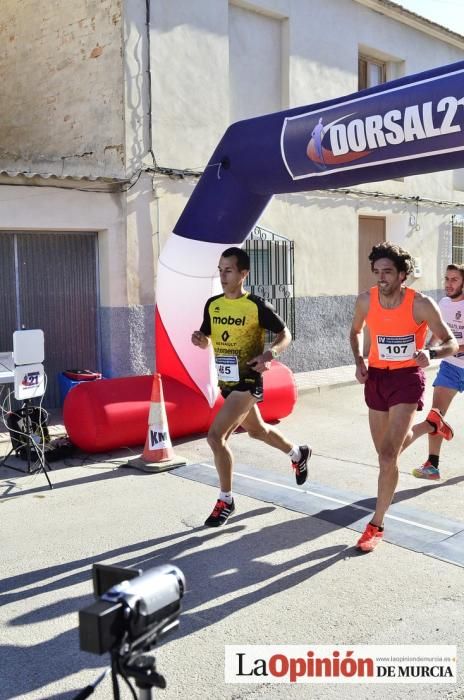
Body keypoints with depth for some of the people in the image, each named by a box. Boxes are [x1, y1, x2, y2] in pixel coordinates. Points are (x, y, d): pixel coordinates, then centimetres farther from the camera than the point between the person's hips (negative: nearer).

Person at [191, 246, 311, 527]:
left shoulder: (257, 306, -15)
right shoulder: (212, 304, 3)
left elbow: (286, 334, -7)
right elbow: (206, 341, 14)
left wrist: (270, 353, -26)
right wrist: (199, 339, -10)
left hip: (248, 381, -7)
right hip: (226, 381, 8)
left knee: (215, 436, -16)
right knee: (257, 430, 25)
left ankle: (226, 500, 4)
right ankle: (298, 453, 53)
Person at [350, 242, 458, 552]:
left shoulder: (421, 304, -18)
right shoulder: (366, 300, -8)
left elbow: (451, 343, -11)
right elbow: (355, 332, 13)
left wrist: (430, 353, -33)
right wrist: (359, 362, -3)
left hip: (407, 378, -4)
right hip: (377, 378, 5)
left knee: (388, 457, -13)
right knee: (387, 451, 19)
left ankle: (377, 525, 4)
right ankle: (431, 423, 48)